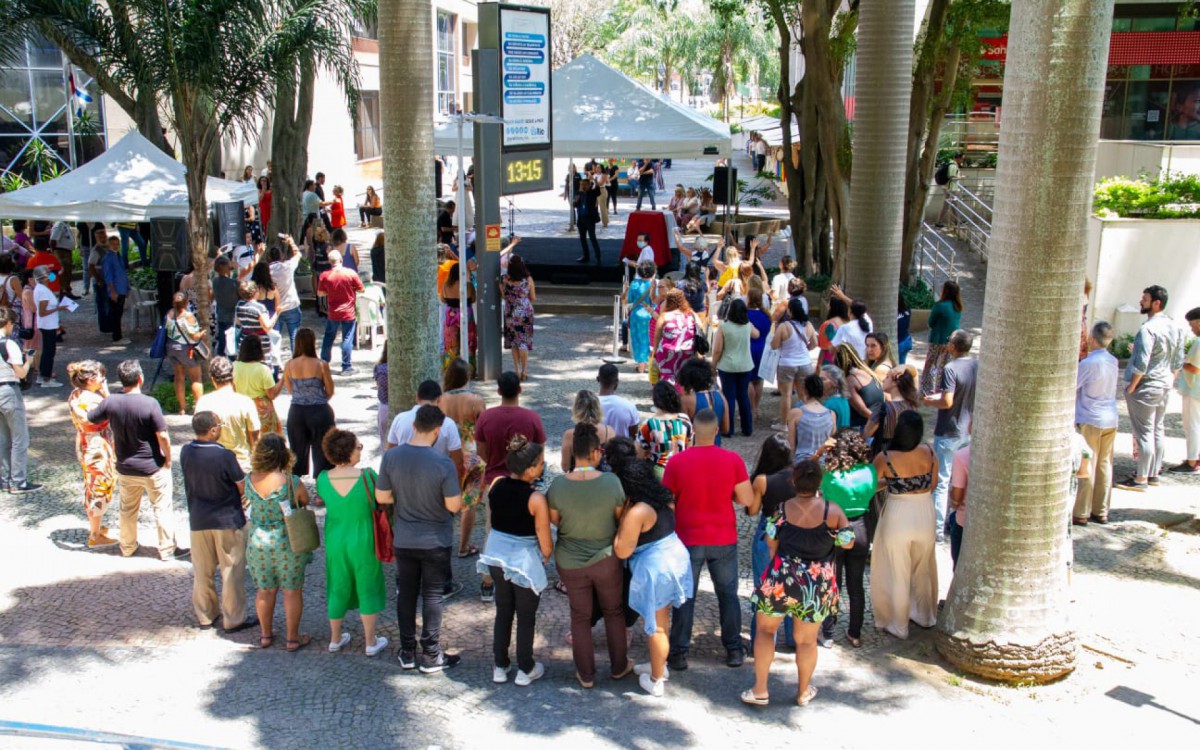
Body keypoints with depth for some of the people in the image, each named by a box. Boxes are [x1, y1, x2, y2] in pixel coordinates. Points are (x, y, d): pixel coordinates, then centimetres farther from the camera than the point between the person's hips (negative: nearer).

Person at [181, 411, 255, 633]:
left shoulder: (185, 453, -7)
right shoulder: (224, 456, -22)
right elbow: (243, 488, -13)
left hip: (198, 521, 5)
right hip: (228, 521, -5)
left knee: (202, 572, 17)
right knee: (231, 571, 7)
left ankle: (205, 616, 29)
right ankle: (233, 619, 14)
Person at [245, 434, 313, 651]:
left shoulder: (250, 480, -10)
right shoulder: (290, 482, -22)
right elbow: (305, 501, -4)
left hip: (258, 543, 4)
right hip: (287, 543, -4)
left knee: (264, 590, 20)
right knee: (292, 591, 12)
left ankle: (265, 635, 35)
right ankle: (292, 639, 22)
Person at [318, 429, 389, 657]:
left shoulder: (323, 479, -12)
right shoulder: (368, 476, -22)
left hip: (335, 542, 3)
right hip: (363, 543, -3)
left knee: (337, 589, 20)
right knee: (368, 590, 14)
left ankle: (335, 639, 35)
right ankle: (370, 642, 26)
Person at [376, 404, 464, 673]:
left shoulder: (391, 457, -12)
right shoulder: (443, 463, -22)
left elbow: (382, 497, -4)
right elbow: (454, 505, -17)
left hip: (404, 541, 3)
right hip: (436, 542, -3)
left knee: (406, 595, 17)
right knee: (432, 597, 10)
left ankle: (407, 653, 27)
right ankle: (431, 656, 18)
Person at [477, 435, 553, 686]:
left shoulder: (496, 485, -9)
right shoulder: (536, 499, -24)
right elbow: (545, 543, -17)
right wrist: (545, 557, 3)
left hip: (496, 556, 5)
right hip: (525, 562, -5)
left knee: (503, 611, 22)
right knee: (526, 617, 14)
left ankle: (500, 666, 32)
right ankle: (525, 670, 29)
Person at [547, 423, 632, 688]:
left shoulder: (558, 486, -19)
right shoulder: (611, 482, -21)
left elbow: (554, 520, -3)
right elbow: (621, 518, -6)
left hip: (570, 563, 0)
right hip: (606, 559, 0)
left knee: (580, 617, 18)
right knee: (614, 612, 22)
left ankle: (586, 674, 29)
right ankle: (619, 666, 37)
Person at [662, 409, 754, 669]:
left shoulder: (676, 462, -13)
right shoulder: (733, 460, -11)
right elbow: (747, 499, -7)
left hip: (688, 539, -1)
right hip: (724, 540, 1)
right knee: (728, 594, 15)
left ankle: (679, 653, 15)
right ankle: (734, 650, 23)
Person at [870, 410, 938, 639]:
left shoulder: (885, 458, -20)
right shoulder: (929, 453, -10)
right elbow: (933, 485, 3)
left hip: (898, 516, -4)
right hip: (925, 515, 4)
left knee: (897, 574, 13)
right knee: (923, 570, 24)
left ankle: (898, 625, 25)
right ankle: (925, 616, 42)